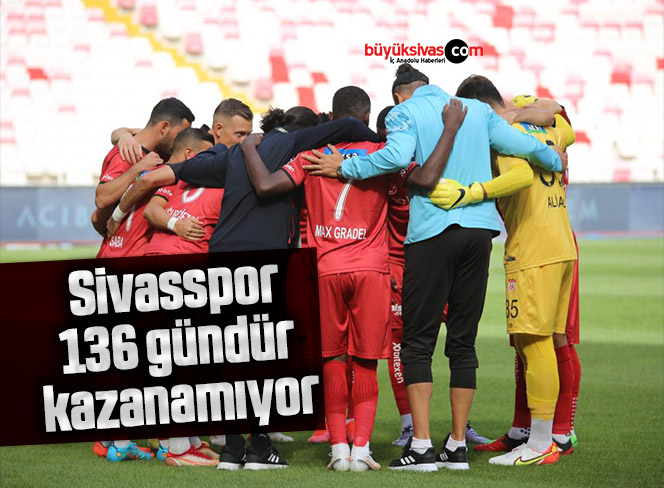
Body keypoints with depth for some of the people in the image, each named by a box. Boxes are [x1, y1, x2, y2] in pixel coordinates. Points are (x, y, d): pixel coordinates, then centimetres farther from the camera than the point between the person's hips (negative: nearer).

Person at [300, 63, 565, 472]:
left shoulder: (405, 113, 2)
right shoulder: (477, 110, 16)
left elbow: (397, 156, -16)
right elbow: (518, 143, 11)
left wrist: (343, 168, -7)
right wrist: (556, 161, 29)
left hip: (432, 230, -4)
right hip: (480, 228, 4)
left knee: (418, 342, -1)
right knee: (463, 341, 9)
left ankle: (421, 446, -9)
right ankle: (457, 445, 8)